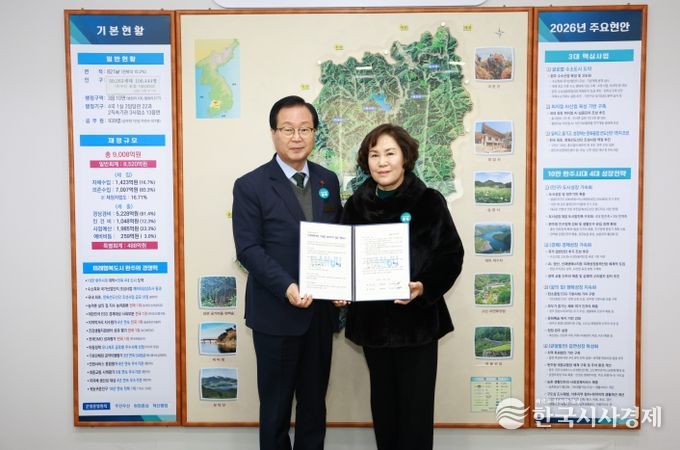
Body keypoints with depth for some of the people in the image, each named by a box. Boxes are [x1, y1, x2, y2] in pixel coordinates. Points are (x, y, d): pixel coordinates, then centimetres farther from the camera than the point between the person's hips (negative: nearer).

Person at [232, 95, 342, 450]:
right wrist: (287, 288, -24)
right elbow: (248, 249, -12)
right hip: (276, 313, -4)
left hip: (321, 310, 4)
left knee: (315, 402, 17)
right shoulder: (250, 186, -7)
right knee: (276, 405, 11)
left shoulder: (328, 180, 8)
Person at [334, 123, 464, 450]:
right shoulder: (356, 205, 4)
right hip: (372, 319, 4)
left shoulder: (429, 202, -6)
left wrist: (425, 287, -23)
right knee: (384, 402, 16)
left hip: (418, 319, -3)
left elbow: (452, 255, -7)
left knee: (416, 405, 4)